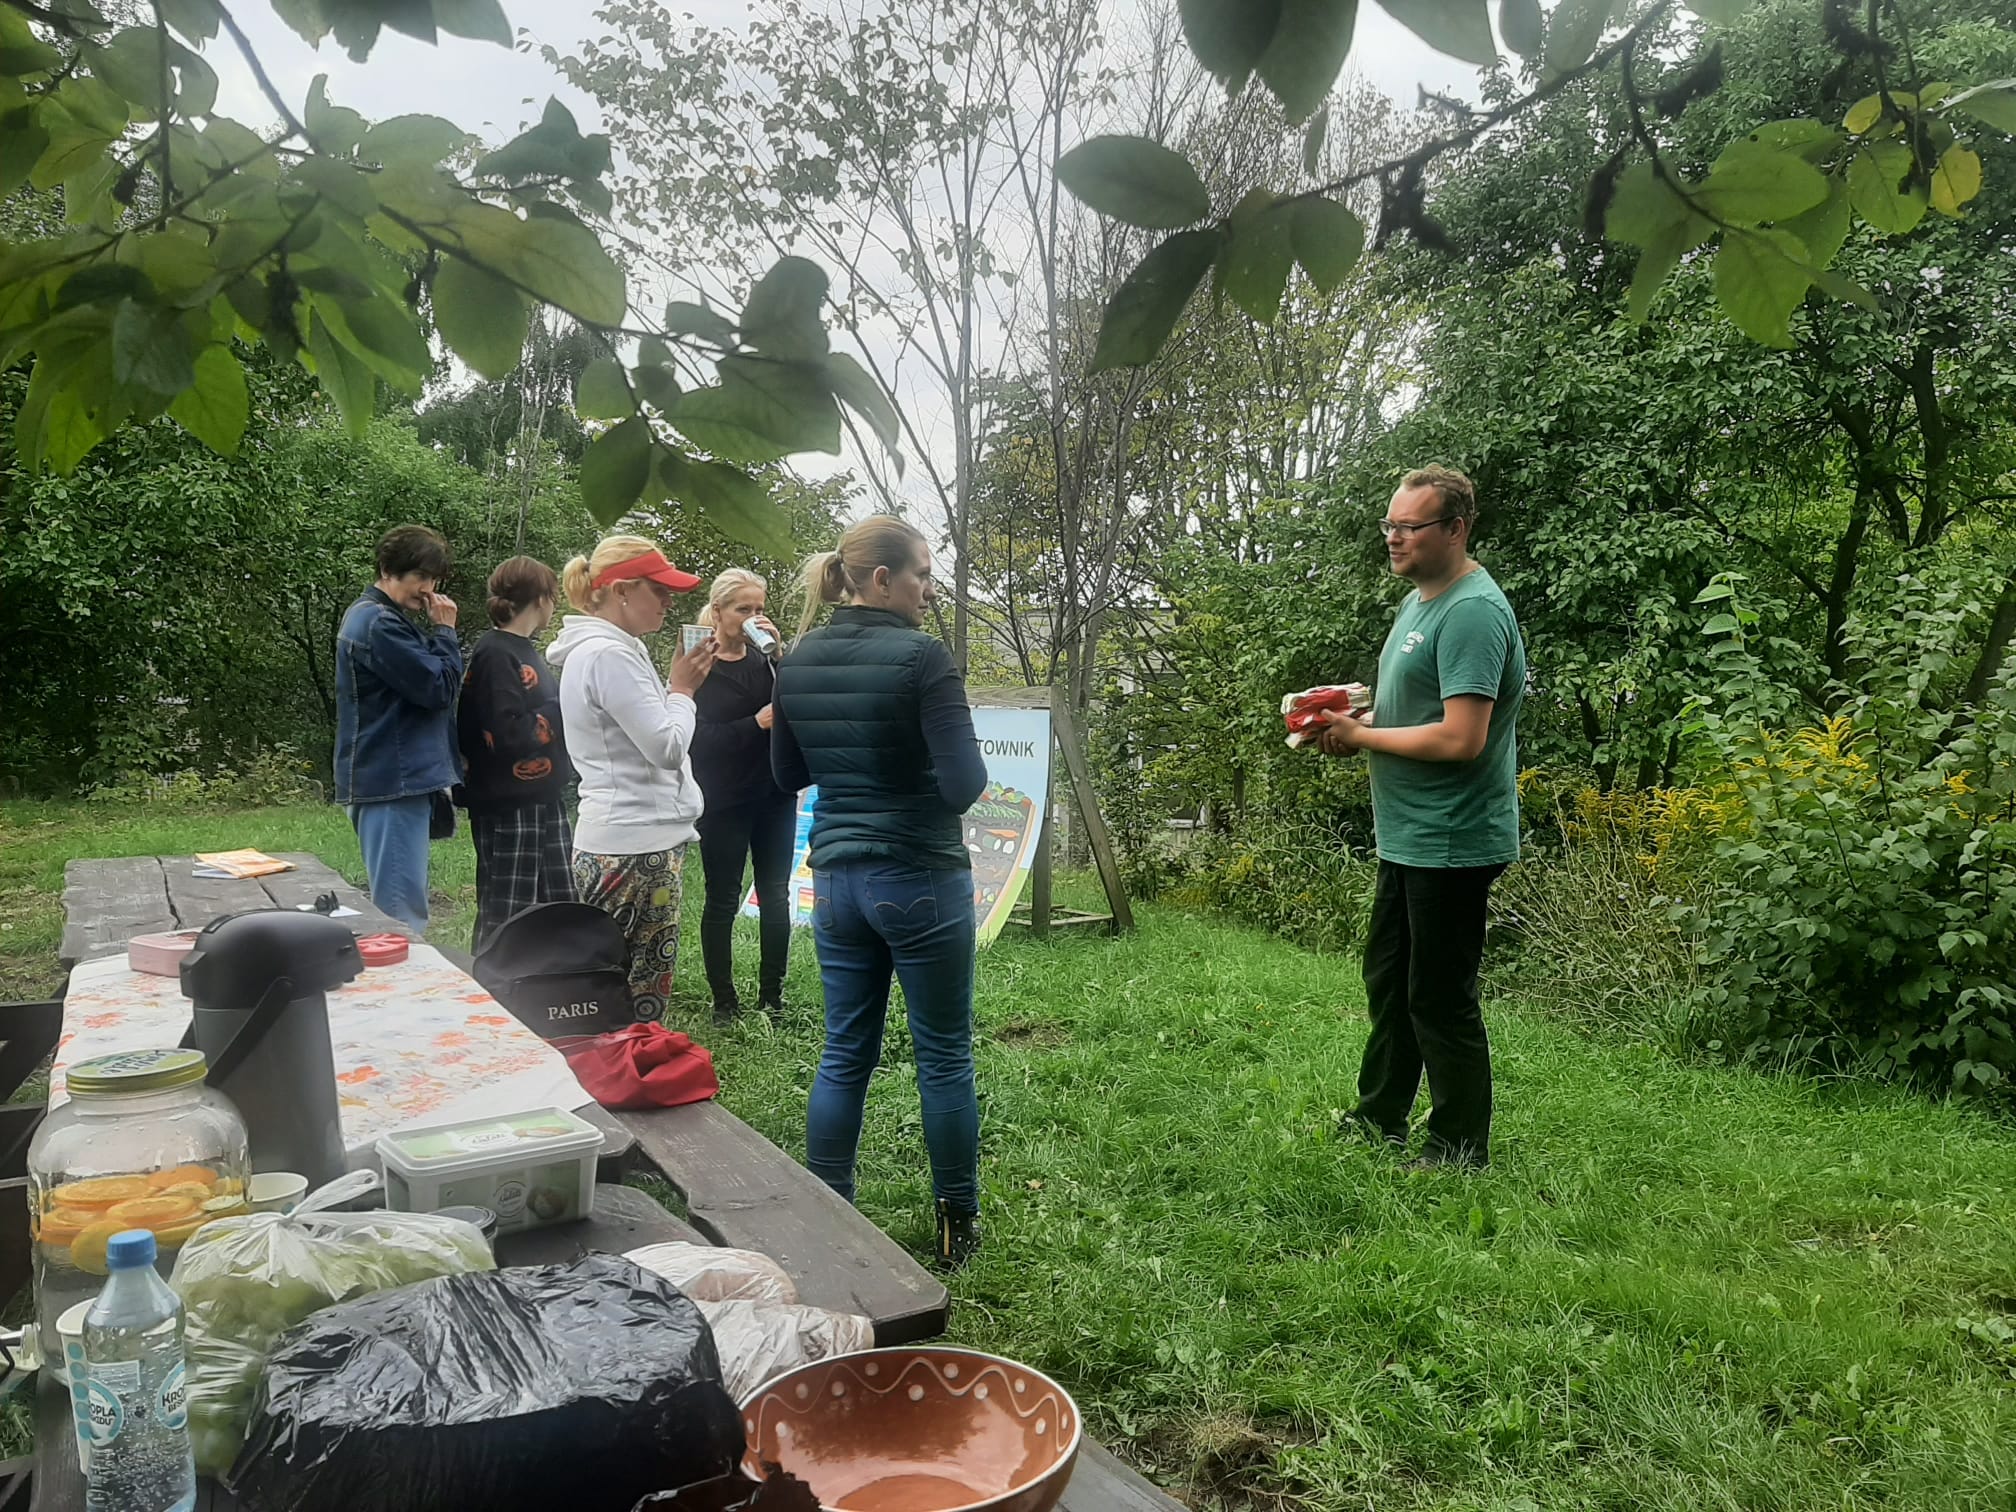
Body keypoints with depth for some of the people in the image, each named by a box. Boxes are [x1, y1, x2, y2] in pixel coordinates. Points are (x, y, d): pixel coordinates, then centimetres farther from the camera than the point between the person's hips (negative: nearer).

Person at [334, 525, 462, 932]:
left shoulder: (369, 617, 19)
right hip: (395, 781, -11)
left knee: (390, 904, 15)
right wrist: (445, 631, -8)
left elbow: (422, 676, 21)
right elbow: (439, 687, -16)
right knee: (402, 911, -9)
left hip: (391, 779, 11)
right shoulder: (380, 625, -15)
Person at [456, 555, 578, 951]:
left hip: (545, 799, 9)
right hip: (507, 807, -9)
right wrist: (564, 712, -14)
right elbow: (509, 735, -23)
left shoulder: (526, 651, 15)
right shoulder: (494, 654, -14)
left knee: (561, 909, 13)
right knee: (504, 918, -2)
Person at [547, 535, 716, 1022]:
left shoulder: (616, 648, 15)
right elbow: (667, 745, -19)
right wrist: (682, 689, -4)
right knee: (639, 999, -4)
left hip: (643, 840, 10)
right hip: (633, 848, -10)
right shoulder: (607, 655, -16)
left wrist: (677, 687, 10)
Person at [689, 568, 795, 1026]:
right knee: (722, 901, 3)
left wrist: (777, 651, -17)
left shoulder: (764, 659, 7)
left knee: (775, 896, 6)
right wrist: (757, 722, -22)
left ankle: (772, 996, 17)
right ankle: (724, 1002, 14)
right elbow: (700, 738, -13)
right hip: (723, 803, -4)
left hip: (775, 796, 4)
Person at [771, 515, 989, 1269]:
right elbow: (965, 785, -19)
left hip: (835, 876, 6)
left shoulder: (797, 661, 4)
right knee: (944, 1058, 9)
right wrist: (919, 748, 1)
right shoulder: (922, 656, -16)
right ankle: (957, 1228, 22)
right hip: (921, 880, -5)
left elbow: (787, 775, 15)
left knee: (844, 1053, 14)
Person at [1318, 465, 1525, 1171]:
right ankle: (1379, 1120, 36)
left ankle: (1458, 1151, 17)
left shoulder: (1473, 612, -20)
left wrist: (1362, 736, -16)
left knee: (1440, 999, 1)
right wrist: (1355, 717, 4)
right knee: (1387, 980, 20)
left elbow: (1460, 738, -28)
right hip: (1406, 837, 11)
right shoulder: (1418, 600, 12)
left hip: (1450, 842, -11)